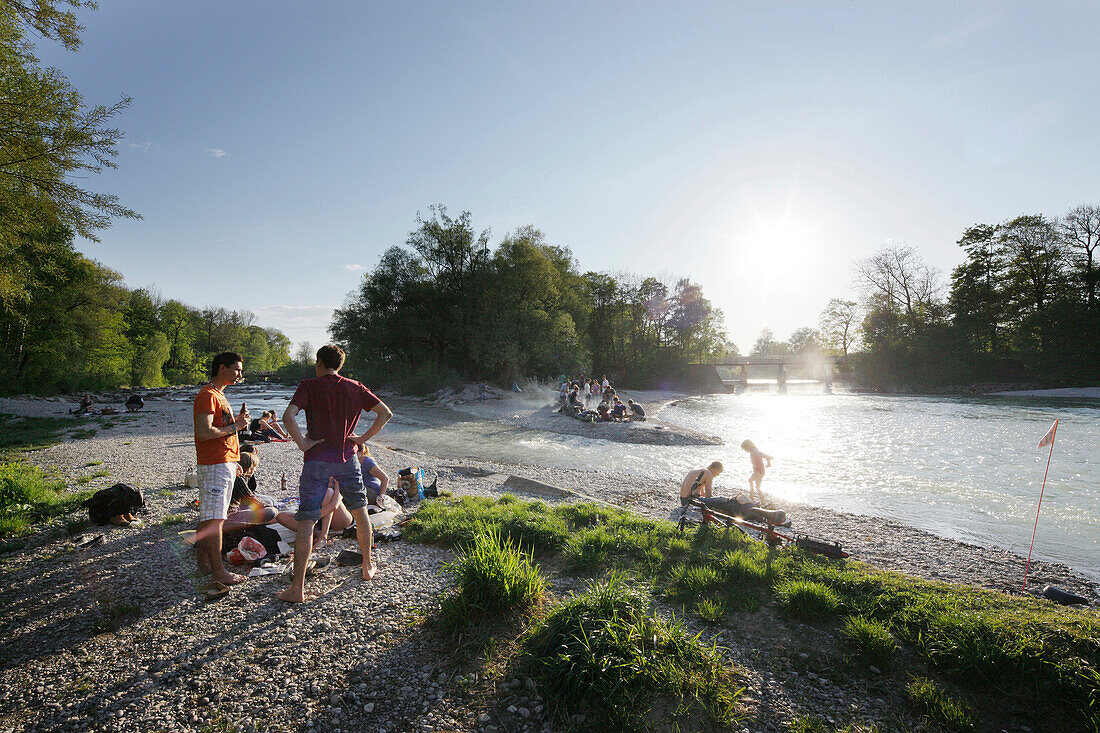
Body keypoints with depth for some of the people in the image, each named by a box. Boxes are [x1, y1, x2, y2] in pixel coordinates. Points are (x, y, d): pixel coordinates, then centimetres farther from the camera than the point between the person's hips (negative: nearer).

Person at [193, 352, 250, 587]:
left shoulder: (219, 395, 19)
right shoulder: (207, 395, -13)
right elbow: (204, 432, -23)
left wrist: (237, 420, 9)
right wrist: (235, 426, -14)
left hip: (225, 463, 10)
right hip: (215, 464, -10)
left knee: (207, 516, 15)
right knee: (214, 518, -6)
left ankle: (204, 563, 23)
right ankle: (218, 570, -1)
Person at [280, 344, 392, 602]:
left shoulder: (309, 386, -4)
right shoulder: (355, 388, 5)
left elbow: (288, 417, -20)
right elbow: (385, 413, 0)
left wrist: (302, 443, -9)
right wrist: (363, 438, 3)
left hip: (317, 459, -3)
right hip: (347, 457, 3)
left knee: (306, 521, 2)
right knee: (360, 512, 18)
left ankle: (298, 588, 3)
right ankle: (368, 567, 31)